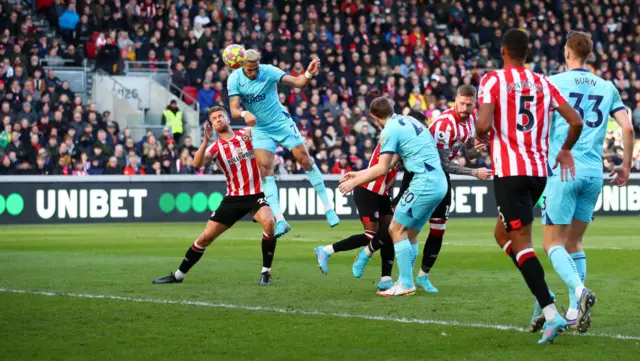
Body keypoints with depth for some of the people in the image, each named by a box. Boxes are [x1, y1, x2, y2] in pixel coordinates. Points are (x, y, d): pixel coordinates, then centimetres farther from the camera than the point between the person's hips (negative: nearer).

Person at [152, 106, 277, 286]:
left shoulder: (246, 133, 1)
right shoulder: (215, 146, 0)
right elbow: (197, 164, -16)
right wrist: (206, 140, -30)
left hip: (257, 194, -2)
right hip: (233, 197, 2)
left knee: (269, 222, -32)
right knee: (205, 237, 1)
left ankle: (266, 273, -18)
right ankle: (178, 275, 17)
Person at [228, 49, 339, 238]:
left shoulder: (268, 71, -17)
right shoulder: (234, 79, -12)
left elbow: (297, 82, -26)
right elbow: (234, 110, -17)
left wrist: (309, 74, -47)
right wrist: (245, 114, -39)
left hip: (281, 122, -1)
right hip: (260, 129, 1)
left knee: (305, 159, -7)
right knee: (265, 169, -12)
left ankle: (327, 207, 4)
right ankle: (280, 220, -13)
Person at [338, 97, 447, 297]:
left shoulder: (389, 131, -8)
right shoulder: (407, 121, 19)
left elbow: (382, 169, -13)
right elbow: (391, 163, 22)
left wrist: (355, 182, -3)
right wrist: (359, 175, 25)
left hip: (424, 183, -9)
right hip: (439, 182, 9)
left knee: (396, 230, -3)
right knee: (409, 233, 15)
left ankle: (406, 285, -5)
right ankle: (405, 281, 17)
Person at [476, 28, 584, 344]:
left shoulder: (493, 80, -4)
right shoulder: (543, 83, 10)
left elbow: (483, 125, -17)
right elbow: (576, 121, 5)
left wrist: (480, 136, 7)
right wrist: (565, 150, 23)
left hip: (509, 172, -6)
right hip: (539, 171, 6)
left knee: (521, 243, -7)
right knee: (502, 234, 22)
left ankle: (552, 315, -20)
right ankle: (543, 295, 7)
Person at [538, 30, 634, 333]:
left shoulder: (553, 82, -1)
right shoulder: (607, 88, 10)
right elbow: (627, 127, 5)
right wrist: (626, 165, 17)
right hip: (594, 172, 4)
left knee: (553, 242, -1)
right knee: (574, 242, 14)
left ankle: (579, 290, -26)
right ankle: (575, 312, 7)